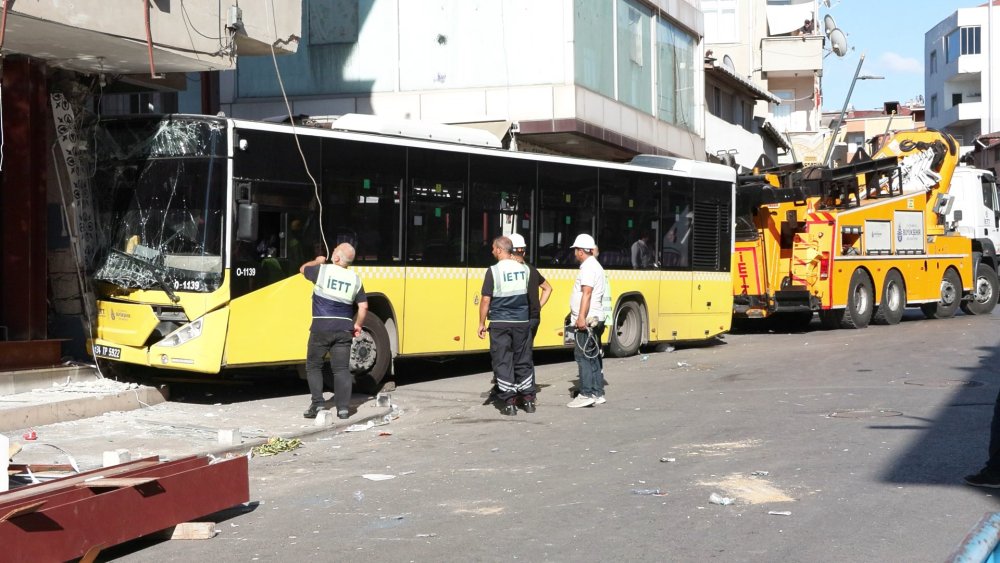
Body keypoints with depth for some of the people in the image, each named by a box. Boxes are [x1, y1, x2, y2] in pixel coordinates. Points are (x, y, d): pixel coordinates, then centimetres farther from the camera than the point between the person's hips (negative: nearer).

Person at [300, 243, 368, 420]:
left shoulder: (322, 270, -6)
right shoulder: (355, 279, 2)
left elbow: (303, 269, 14)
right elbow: (363, 307, 3)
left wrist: (317, 261, 32)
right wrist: (357, 325, 17)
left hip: (321, 328, -2)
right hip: (343, 329, 2)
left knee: (313, 365, 11)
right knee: (341, 369, 5)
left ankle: (317, 403, 2)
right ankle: (343, 408, -1)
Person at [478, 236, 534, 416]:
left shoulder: (493, 271, -10)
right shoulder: (524, 269, 3)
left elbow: (486, 300, -10)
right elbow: (530, 295, 11)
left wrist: (481, 323, -2)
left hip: (500, 323, -4)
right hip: (521, 322, 4)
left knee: (503, 362, 3)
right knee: (523, 361, 13)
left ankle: (509, 402, 1)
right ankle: (528, 399, 17)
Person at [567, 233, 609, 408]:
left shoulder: (589, 267, -12)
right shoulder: (594, 265, 20)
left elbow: (587, 293, -21)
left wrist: (582, 317, -26)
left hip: (586, 320, -10)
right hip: (595, 320, 10)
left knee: (583, 356, -11)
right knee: (593, 357, 11)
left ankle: (587, 394, -14)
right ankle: (597, 393, 14)